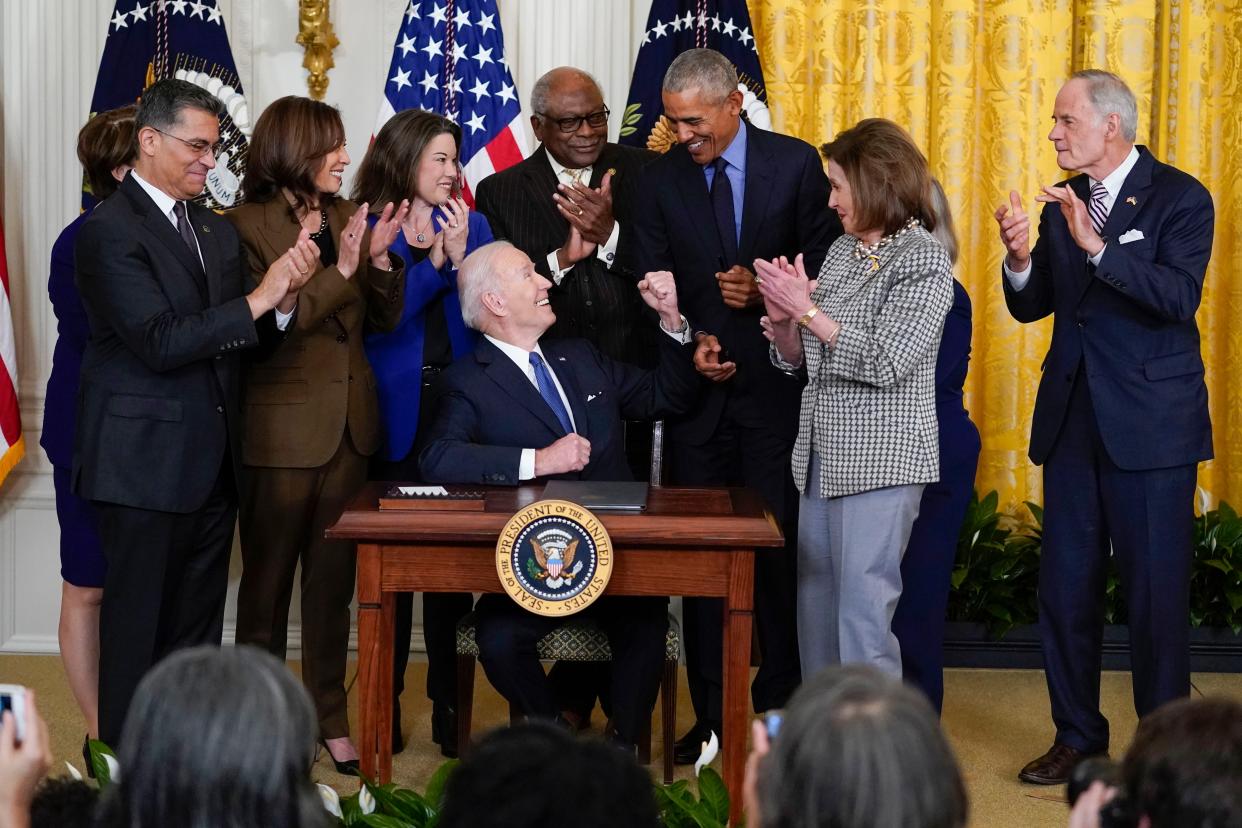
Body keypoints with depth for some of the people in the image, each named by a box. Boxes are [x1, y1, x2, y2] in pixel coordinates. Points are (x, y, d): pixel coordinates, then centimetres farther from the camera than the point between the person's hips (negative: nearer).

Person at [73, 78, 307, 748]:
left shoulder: (217, 231, 14)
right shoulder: (111, 230, -11)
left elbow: (245, 338, 14)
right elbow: (160, 343, -19)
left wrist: (284, 298, -7)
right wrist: (258, 298, -19)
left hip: (211, 463, 8)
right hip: (145, 463, -7)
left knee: (197, 631, 12)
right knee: (138, 631, 0)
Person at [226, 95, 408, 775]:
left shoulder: (346, 217, 7)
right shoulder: (248, 226, -11)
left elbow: (384, 318, 8)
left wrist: (380, 259, -10)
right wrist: (339, 271, -24)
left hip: (347, 429, 6)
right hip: (280, 432, -6)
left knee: (333, 580, 12)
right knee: (267, 583, 7)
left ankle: (329, 716, 21)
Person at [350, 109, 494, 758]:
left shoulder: (471, 225, 11)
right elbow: (375, 320, -11)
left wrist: (460, 254, -10)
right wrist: (434, 260, -15)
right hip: (394, 415, -2)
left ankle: (449, 707, 9)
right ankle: (385, 706, 11)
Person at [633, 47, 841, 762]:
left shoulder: (796, 164, -3)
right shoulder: (662, 177, 4)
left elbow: (826, 267, -1)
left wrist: (768, 293, -17)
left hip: (776, 387, -2)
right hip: (696, 385, 2)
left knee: (779, 549, 1)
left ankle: (779, 708, 12)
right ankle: (711, 713, 12)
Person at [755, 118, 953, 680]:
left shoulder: (924, 259, -9)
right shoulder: (842, 250, 13)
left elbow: (884, 362, -19)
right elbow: (796, 359, 16)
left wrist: (807, 309, -15)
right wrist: (781, 317, -4)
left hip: (881, 459, -8)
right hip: (821, 453, 8)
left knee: (863, 609, -9)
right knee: (815, 605, 11)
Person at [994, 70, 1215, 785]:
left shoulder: (1180, 198, -7)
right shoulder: (1062, 202, 10)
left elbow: (1180, 297, -21)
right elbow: (1032, 306, 10)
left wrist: (1098, 246, -30)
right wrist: (1021, 258, -12)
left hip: (1151, 423, -6)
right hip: (1073, 418, 6)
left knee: (1157, 591, 0)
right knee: (1066, 587, 10)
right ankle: (1078, 735, 23)